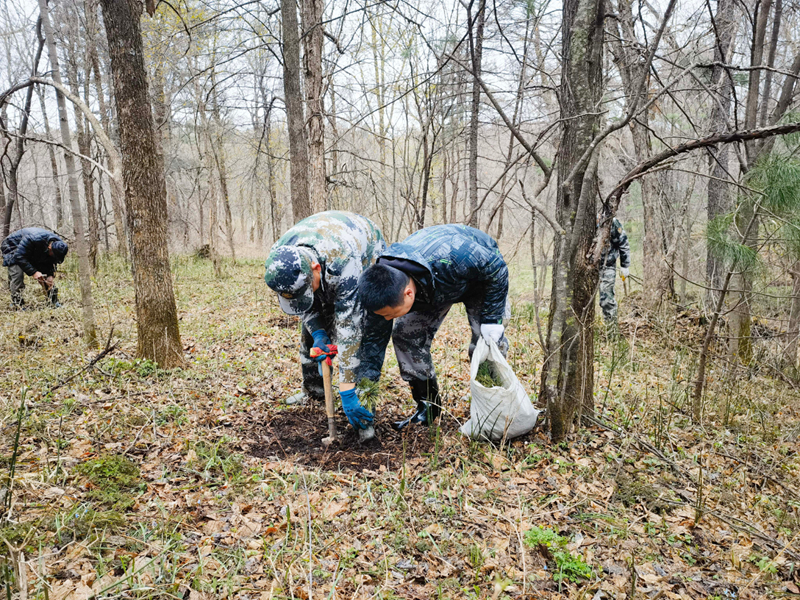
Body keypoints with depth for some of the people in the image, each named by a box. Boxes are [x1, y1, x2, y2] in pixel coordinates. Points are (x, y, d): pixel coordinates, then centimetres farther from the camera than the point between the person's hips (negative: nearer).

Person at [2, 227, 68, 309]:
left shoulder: (58, 245, -22)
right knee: (17, 274, -25)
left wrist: (50, 275, -25)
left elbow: (51, 262, -8)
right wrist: (33, 272, -42)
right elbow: (19, 256, -39)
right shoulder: (33, 239, -44)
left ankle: (54, 302, 1)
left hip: (34, 255, 6)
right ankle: (17, 304, -17)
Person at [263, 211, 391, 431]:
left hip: (368, 258, -5)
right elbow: (301, 304, -10)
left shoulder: (343, 264, -47)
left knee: (372, 332, -18)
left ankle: (363, 403, -13)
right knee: (310, 332, 4)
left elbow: (348, 328, -46)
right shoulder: (277, 262, -30)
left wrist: (347, 392, -44)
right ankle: (313, 390, 22)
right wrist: (318, 333, -27)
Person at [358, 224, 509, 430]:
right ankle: (428, 408, 3)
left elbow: (497, 268, -27)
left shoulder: (449, 258, -47)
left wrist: (492, 319, -25)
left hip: (480, 271, -3)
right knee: (404, 334, -11)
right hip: (430, 287, 4)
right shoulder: (385, 285, -31)